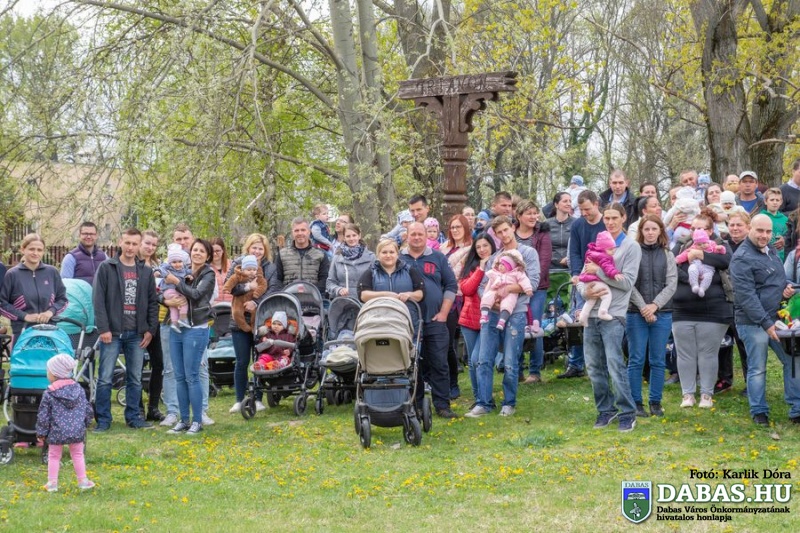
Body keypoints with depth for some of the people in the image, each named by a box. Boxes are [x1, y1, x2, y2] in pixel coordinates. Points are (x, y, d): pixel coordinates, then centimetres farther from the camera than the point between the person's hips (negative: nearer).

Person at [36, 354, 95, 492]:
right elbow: (88, 410, 9)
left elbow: (43, 416, -5)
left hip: (56, 433, -3)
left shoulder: (49, 394, -9)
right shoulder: (78, 389, 3)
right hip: (77, 431, 3)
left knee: (53, 456, 11)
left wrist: (41, 433, 6)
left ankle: (52, 483, 11)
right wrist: (85, 424, 24)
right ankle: (83, 481, 15)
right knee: (78, 455, 14)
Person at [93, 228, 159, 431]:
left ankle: (134, 417, 18)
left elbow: (153, 302, 11)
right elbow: (98, 300, -6)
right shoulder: (107, 268, -1)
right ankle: (103, 419, 5)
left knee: (135, 378, 9)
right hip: (113, 332, -3)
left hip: (137, 334, 4)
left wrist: (150, 330, 3)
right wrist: (103, 328, -13)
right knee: (105, 378, -2)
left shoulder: (146, 272, 10)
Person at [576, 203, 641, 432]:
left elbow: (627, 282, -10)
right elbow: (584, 276, 12)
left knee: (615, 364, -11)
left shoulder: (631, 247, -1)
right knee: (594, 366, 8)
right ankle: (605, 409, 21)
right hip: (592, 312, 6)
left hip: (613, 314, -5)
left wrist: (599, 271, -13)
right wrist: (585, 290, -10)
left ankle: (627, 413, -1)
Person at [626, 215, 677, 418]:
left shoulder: (667, 255, 8)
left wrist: (654, 305, -10)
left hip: (662, 314, 2)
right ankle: (636, 403, 7)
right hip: (636, 313, -2)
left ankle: (656, 402, 14)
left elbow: (672, 284, 2)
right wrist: (643, 307, -12)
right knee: (636, 359, 0)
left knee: (658, 361, 6)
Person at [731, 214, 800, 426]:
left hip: (776, 319, 8)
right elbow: (747, 296, -21)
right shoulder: (742, 258, -15)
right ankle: (759, 412, 14)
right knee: (757, 368, 1)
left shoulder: (770, 250, 12)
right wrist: (766, 323, -23)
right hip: (753, 323, -8)